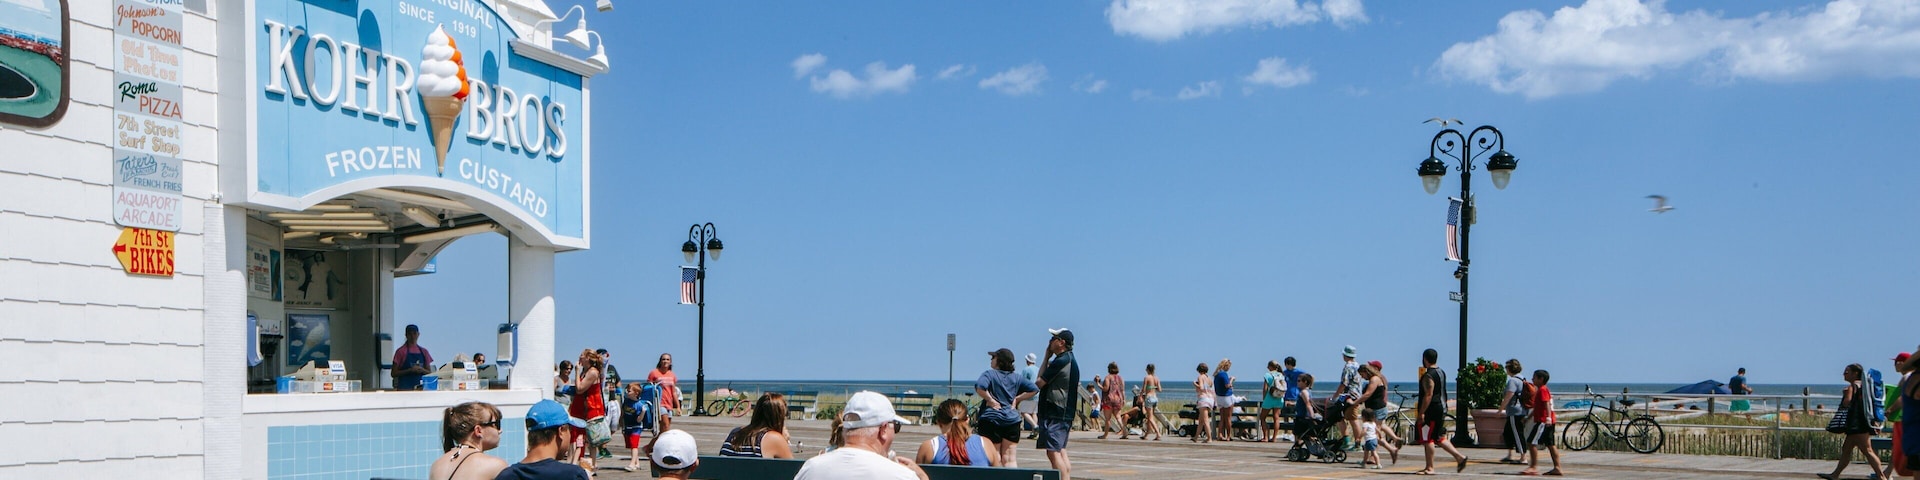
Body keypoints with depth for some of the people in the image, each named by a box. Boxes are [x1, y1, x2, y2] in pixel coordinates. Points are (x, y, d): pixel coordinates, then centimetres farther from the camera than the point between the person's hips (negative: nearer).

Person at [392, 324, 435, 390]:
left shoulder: (423, 352, 11)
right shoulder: (401, 351, 0)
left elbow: (429, 373, 14)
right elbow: (394, 373, -4)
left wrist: (422, 370, -8)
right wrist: (410, 370, -16)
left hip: (420, 387, 4)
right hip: (405, 387, -4)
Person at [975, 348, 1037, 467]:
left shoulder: (989, 374, -7)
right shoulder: (1017, 377, 7)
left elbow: (979, 387, -25)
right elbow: (1034, 389, 5)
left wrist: (990, 400, -13)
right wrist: (1017, 399, 5)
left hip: (991, 419, -4)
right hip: (1012, 420, 4)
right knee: (1009, 459, 7)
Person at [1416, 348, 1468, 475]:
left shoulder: (1428, 376, -17)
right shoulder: (1441, 373, 14)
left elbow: (1428, 395, -22)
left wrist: (1421, 413, -21)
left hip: (1431, 411, -10)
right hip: (1441, 409, 10)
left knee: (1427, 439, -2)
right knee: (1440, 438, 17)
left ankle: (1429, 468, 2)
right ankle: (1459, 457, 9)